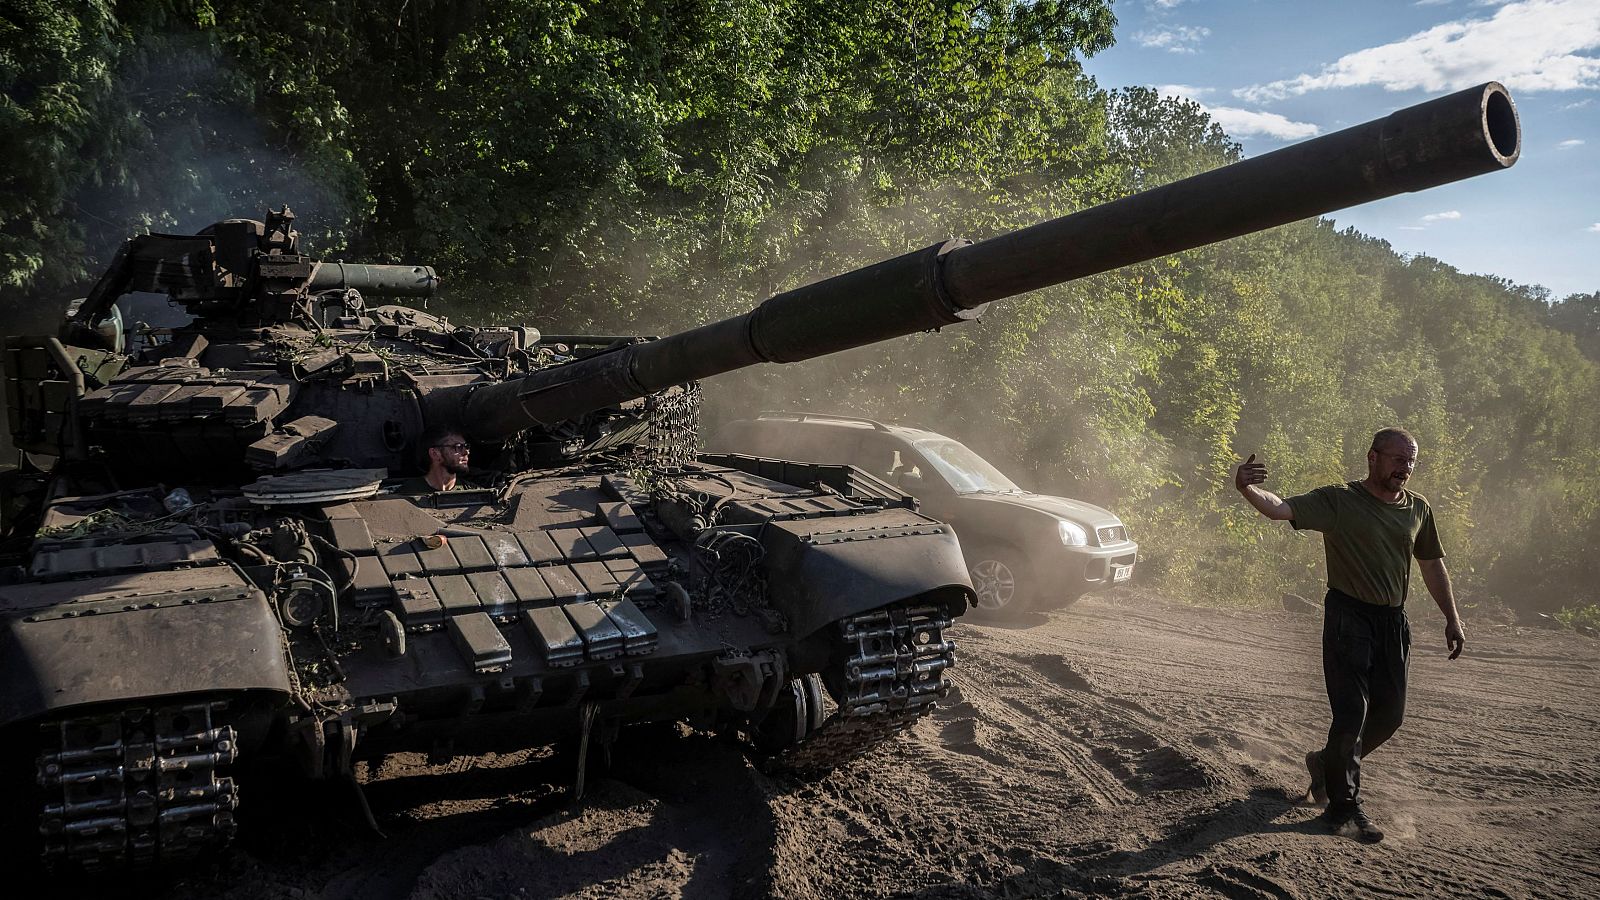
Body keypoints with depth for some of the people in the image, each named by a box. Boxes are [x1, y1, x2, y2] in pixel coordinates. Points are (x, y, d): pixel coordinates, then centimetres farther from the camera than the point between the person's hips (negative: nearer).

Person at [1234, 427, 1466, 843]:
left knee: (1389, 714, 13)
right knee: (1351, 714, -5)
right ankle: (1343, 807, 9)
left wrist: (1452, 619, 19)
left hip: (1393, 622, 6)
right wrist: (1247, 489, -46)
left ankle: (1327, 763, 36)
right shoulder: (1339, 500, -11)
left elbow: (1432, 565, 19)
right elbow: (1281, 508, -25)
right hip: (1349, 617, -6)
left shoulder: (1418, 509, 7)